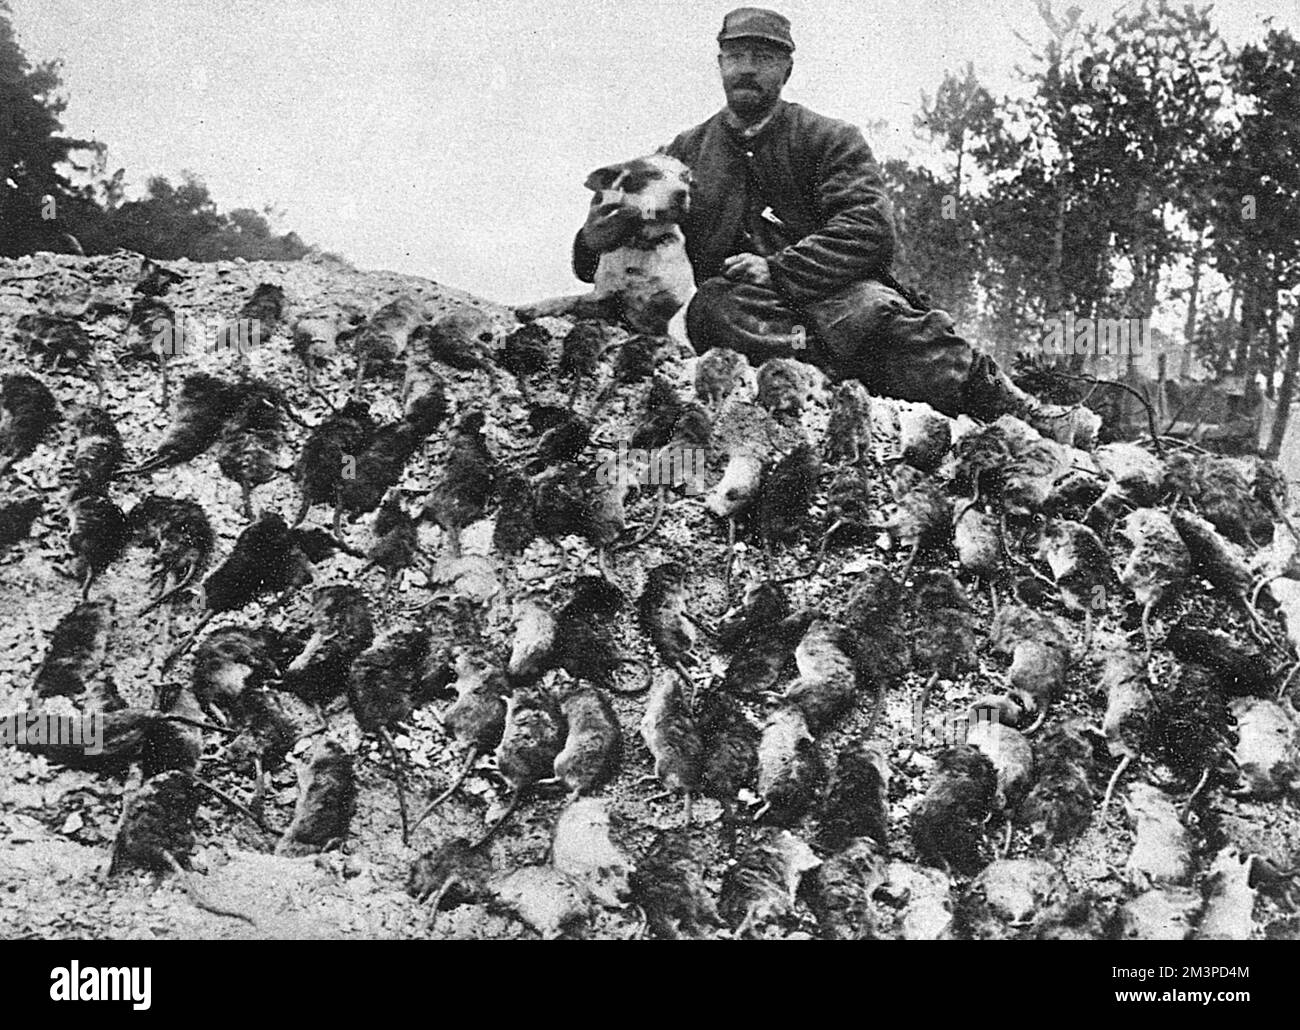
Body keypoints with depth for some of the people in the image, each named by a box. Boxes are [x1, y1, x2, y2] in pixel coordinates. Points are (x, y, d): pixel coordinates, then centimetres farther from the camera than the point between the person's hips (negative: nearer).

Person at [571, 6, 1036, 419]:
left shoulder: (831, 140, 11)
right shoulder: (685, 153, 17)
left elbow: (868, 229, -6)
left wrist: (779, 272, -18)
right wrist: (595, 243, -9)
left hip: (833, 295, -1)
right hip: (737, 308, 1)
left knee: (866, 304, -34)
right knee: (710, 304, -32)